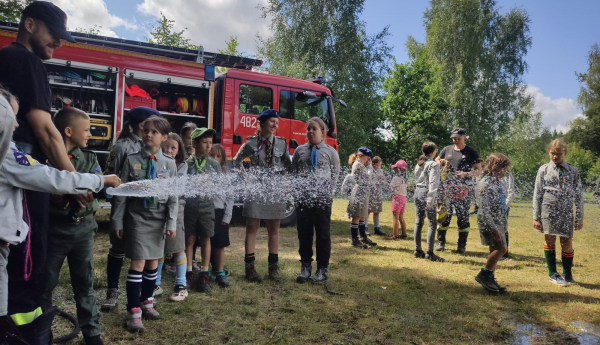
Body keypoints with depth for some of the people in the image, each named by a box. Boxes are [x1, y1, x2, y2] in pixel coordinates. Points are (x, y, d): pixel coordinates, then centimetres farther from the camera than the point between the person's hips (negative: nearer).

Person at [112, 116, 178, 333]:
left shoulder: (169, 163, 2)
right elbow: (122, 192, 1)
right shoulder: (132, 160, -1)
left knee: (153, 262, 11)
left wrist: (172, 222, -3)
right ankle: (134, 311, 7)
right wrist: (118, 220, 0)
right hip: (137, 215, -2)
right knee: (138, 263, -5)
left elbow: (173, 195, 2)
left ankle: (146, 302, 30)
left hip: (159, 217, 2)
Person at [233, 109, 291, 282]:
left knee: (274, 229, 9)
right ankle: (250, 267, 11)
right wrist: (246, 177, 3)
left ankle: (273, 267, 19)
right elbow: (236, 161, 12)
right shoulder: (251, 142, 0)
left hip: (276, 190, 2)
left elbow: (288, 165, 14)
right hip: (256, 189, -2)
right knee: (252, 228, 2)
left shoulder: (281, 143, 4)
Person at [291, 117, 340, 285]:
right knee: (304, 233, 8)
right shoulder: (299, 150, 8)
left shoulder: (331, 152, 4)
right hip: (303, 198, 2)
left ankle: (323, 270, 16)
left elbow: (335, 176, 2)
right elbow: (293, 173, 10)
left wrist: (328, 193, -7)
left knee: (323, 235, 5)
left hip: (323, 199, -2)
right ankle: (305, 267, 21)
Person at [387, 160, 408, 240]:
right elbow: (405, 188, 7)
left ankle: (395, 236, -3)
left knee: (396, 218, -4)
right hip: (404, 197, 8)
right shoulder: (404, 178, 9)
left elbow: (391, 188, -9)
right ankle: (404, 234, 22)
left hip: (397, 197, -8)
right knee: (401, 217, 16)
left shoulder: (396, 178, -14)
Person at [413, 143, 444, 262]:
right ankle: (429, 253, -7)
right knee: (432, 223, -4)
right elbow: (433, 183, -18)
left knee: (418, 222, 10)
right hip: (426, 194, -8)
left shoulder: (419, 164, 15)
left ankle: (417, 250, 14)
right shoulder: (433, 164, -9)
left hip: (418, 192, 8)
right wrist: (430, 199, -22)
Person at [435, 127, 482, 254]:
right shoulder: (446, 150, 12)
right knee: (444, 216, 4)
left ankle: (462, 245, 11)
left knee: (463, 218, 1)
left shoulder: (471, 152, 3)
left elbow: (479, 171, 1)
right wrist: (441, 163, 3)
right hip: (446, 190, 3)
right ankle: (440, 242, 14)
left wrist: (466, 174, -16)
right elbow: (436, 161, 26)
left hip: (463, 191, -2)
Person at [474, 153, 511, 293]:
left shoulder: (499, 183, 12)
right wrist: (493, 228, -23)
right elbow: (484, 209, -20)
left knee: (495, 250, 10)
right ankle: (484, 275, -1)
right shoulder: (484, 184, -15)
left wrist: (504, 225, 18)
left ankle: (490, 280, 18)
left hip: (499, 223, 9)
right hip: (489, 223, -9)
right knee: (501, 247, -14)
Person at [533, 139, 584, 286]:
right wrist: (536, 217, -1)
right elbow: (537, 194, 2)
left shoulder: (573, 171, 6)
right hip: (549, 211, -1)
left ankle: (567, 274, 25)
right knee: (550, 241, 7)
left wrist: (579, 217, 5)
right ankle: (553, 274, 22)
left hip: (566, 213, 1)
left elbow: (578, 195, 8)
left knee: (567, 243, 4)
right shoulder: (544, 170, 2)